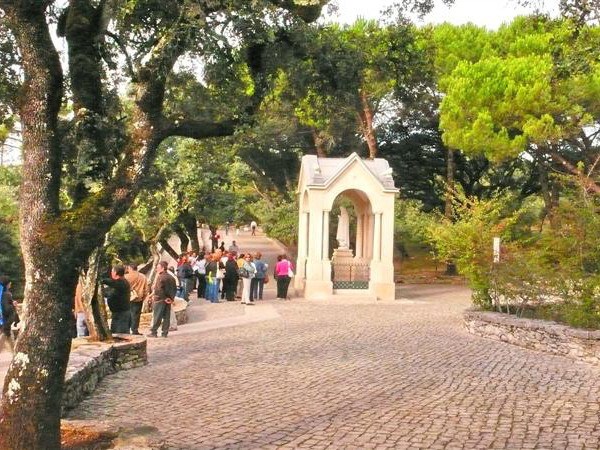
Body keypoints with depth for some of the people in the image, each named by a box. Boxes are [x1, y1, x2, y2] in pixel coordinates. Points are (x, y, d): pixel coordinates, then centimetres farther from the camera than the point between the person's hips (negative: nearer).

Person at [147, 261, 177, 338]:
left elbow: (159, 290, -21)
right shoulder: (171, 277, 11)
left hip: (160, 300, -7)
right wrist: (171, 298, 9)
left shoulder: (160, 277, -12)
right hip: (168, 300, 7)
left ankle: (153, 332, 2)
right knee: (166, 317, 7)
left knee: (157, 317, -2)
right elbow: (175, 288, 13)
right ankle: (164, 333, 8)